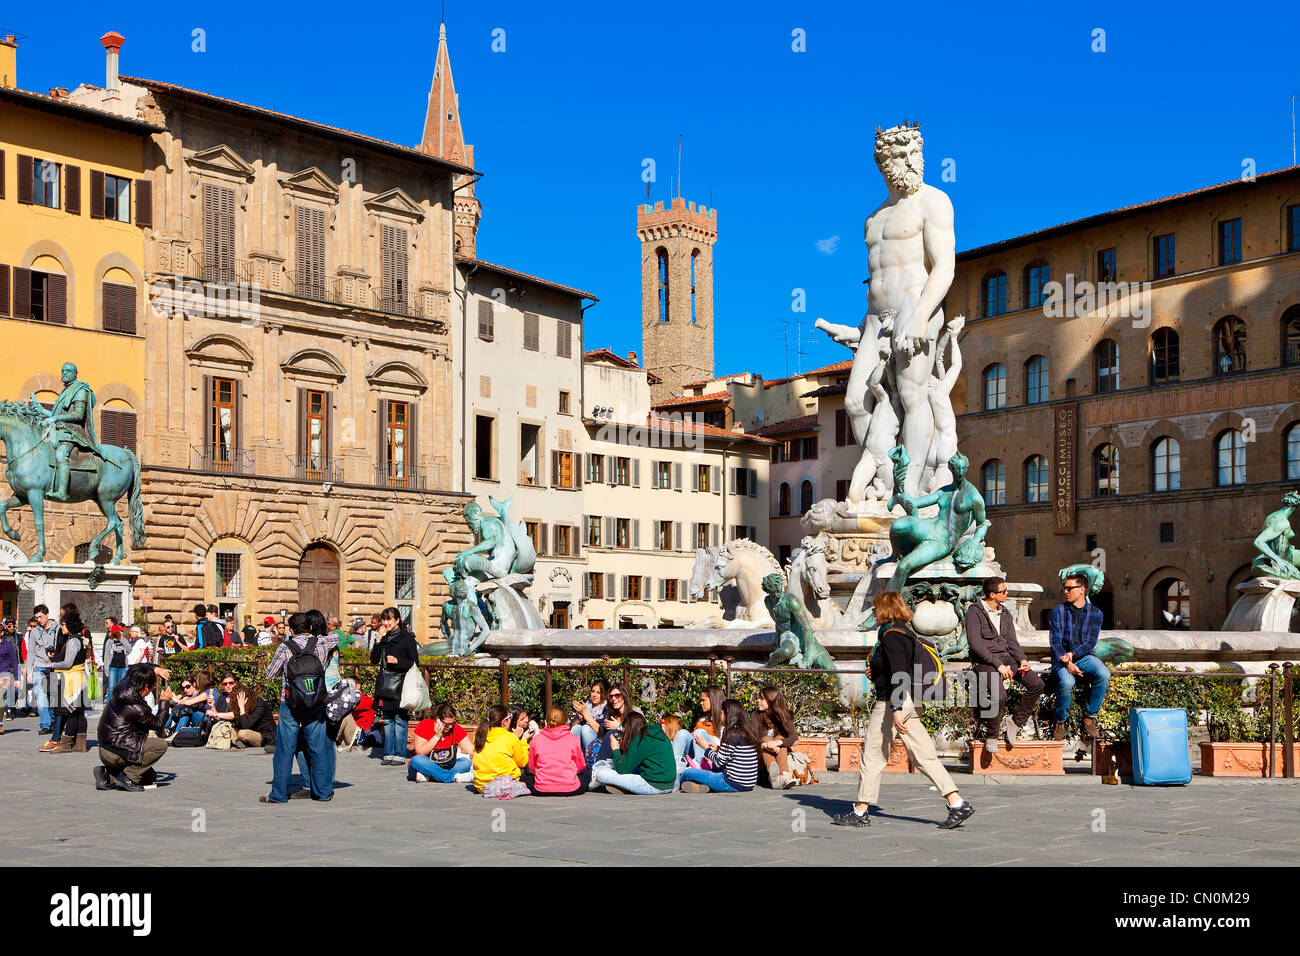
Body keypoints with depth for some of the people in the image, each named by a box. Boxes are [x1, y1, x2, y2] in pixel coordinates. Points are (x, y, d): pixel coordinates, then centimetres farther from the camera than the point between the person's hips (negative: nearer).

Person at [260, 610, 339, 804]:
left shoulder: (285, 648, -5)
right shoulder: (322, 643, 0)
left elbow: (270, 674, 4)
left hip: (290, 705, -2)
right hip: (316, 705, 2)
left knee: (285, 749, 4)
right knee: (318, 748, 9)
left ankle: (279, 793, 7)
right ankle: (323, 791, 14)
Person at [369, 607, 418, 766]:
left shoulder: (407, 637, -3)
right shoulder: (384, 638, 15)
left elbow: (414, 662, -4)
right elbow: (374, 659, 9)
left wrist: (397, 661, -18)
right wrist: (379, 639, 2)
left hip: (400, 686, -6)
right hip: (385, 686, 6)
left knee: (400, 720, -6)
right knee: (387, 721, 8)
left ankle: (399, 755, -2)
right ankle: (389, 754, 13)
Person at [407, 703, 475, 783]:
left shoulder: (456, 728, -4)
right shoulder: (424, 726, -10)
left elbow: (471, 751, -7)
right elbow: (420, 753, -19)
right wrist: (436, 736, -19)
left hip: (446, 767, 3)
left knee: (466, 762, -22)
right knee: (417, 760, -34)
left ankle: (426, 776, -30)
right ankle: (454, 777, -35)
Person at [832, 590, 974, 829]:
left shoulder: (891, 634, -12)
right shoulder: (906, 633, 15)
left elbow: (898, 673, -21)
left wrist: (896, 708, -24)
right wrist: (876, 673, 19)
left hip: (892, 702, -9)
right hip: (910, 702, 9)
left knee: (873, 755, 1)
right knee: (924, 756, 6)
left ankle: (860, 812, 9)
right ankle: (957, 803, 0)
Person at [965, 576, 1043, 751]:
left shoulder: (1005, 614, 17)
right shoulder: (975, 611, -5)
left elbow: (1012, 642, 16)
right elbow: (975, 643, -14)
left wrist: (1022, 659, -5)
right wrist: (998, 665, -19)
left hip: (1006, 657, 7)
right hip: (985, 661, -7)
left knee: (1037, 684, -14)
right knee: (999, 696, -31)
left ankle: (1015, 722, 1)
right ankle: (991, 735, -6)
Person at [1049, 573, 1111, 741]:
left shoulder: (1095, 613, 5)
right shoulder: (1058, 611, 2)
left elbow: (1090, 643, -2)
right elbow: (1055, 642, -4)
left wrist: (1073, 654, -21)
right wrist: (1067, 663, -19)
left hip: (1085, 656, 2)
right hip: (1062, 657, -1)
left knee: (1104, 675, -30)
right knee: (1066, 682, -34)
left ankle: (1090, 716, -10)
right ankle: (1059, 721, -8)